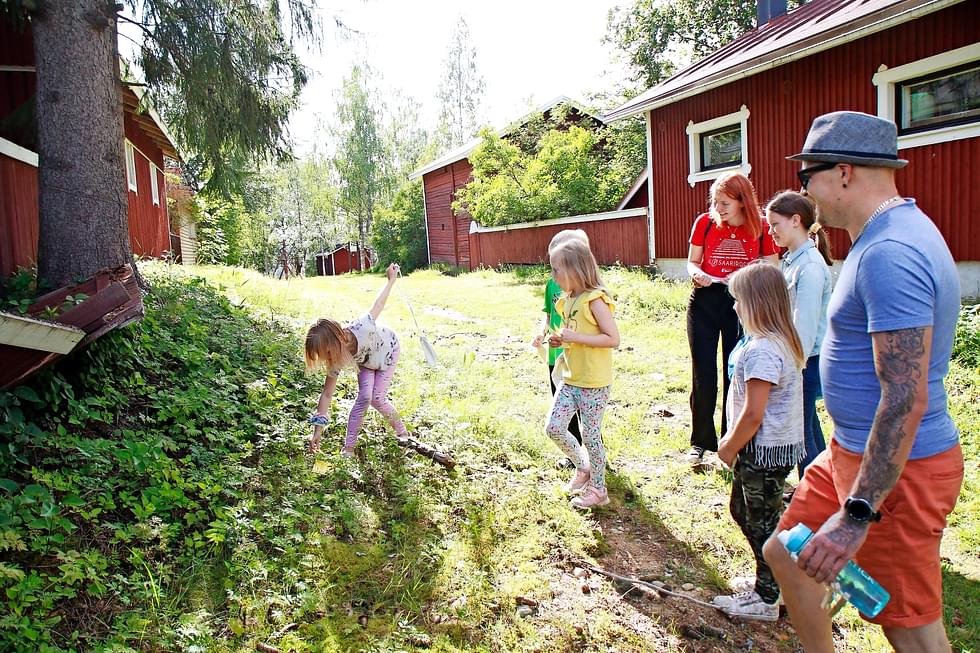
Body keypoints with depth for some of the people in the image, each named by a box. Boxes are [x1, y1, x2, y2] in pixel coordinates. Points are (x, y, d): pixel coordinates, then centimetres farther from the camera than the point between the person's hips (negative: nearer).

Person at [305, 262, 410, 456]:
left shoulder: (362, 328, -45)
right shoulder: (335, 361, -31)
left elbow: (378, 305, -26)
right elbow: (327, 394, -24)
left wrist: (391, 279, -15)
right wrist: (318, 430, -24)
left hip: (387, 350, -2)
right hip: (366, 361, 2)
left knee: (377, 398, -10)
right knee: (364, 398, -17)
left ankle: (401, 431, 17)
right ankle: (348, 447, -5)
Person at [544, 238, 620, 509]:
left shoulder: (594, 300, -17)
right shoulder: (568, 299, 9)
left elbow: (613, 339, -21)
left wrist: (575, 337, -24)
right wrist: (560, 340, 2)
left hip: (594, 382, -8)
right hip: (570, 379, 8)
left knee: (590, 435, 3)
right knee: (554, 427, 3)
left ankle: (598, 489, 22)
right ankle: (583, 467, 27)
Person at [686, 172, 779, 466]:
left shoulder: (761, 228, -3)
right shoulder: (705, 223, -1)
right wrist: (697, 273, -15)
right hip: (705, 301, 1)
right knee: (703, 374, 2)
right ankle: (701, 442, 17)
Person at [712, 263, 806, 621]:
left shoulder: (761, 349, -25)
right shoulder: (785, 340, 6)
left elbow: (753, 414, -26)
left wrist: (729, 448, -11)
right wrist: (733, 441, 14)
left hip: (763, 448, -10)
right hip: (781, 444, 10)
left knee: (761, 523, 6)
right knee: (742, 509, 24)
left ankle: (766, 599, 24)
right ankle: (770, 580, 38)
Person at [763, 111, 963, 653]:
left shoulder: (889, 254, -25)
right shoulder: (894, 232, 9)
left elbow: (906, 399, -29)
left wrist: (858, 513, -28)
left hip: (895, 468, -10)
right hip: (855, 451, 10)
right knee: (785, 552, 20)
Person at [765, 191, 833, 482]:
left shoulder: (810, 266, -19)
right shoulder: (791, 259, 9)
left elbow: (805, 325, -21)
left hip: (806, 360, -9)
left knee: (800, 428, 0)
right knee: (807, 425, 18)